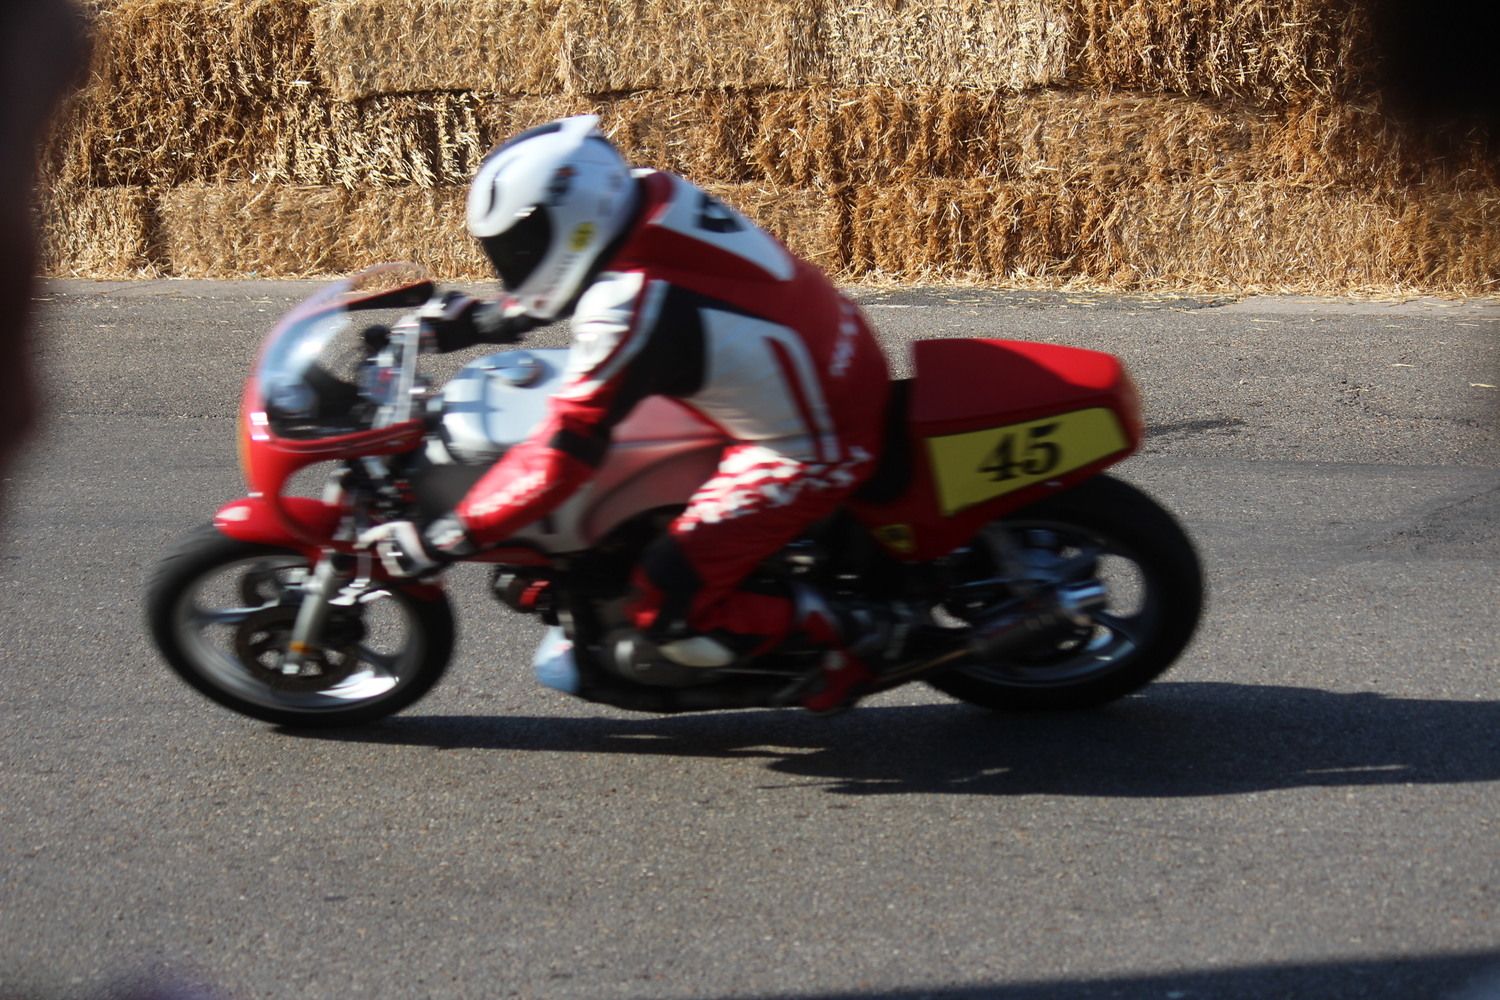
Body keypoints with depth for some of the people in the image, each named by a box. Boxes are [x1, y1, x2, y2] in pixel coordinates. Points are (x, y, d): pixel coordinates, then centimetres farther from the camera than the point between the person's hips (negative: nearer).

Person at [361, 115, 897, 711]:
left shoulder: (631, 311, -29)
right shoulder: (651, 195, -6)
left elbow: (567, 449, -25)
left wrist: (448, 539, -21)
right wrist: (489, 320, 17)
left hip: (810, 453, -9)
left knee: (665, 615, -10)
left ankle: (847, 639, 4)